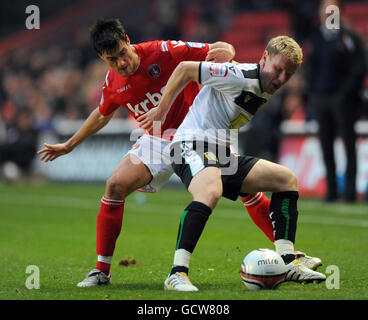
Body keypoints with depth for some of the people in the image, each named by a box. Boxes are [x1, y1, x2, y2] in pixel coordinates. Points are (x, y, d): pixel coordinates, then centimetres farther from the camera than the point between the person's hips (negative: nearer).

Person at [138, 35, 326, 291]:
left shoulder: (265, 92, 13)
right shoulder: (240, 76, -15)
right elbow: (185, 69, -11)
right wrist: (161, 111, -2)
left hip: (223, 154, 10)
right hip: (192, 145, -10)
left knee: (287, 179, 5)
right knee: (211, 191, -39)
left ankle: (287, 262, 2)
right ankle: (177, 274, -38)